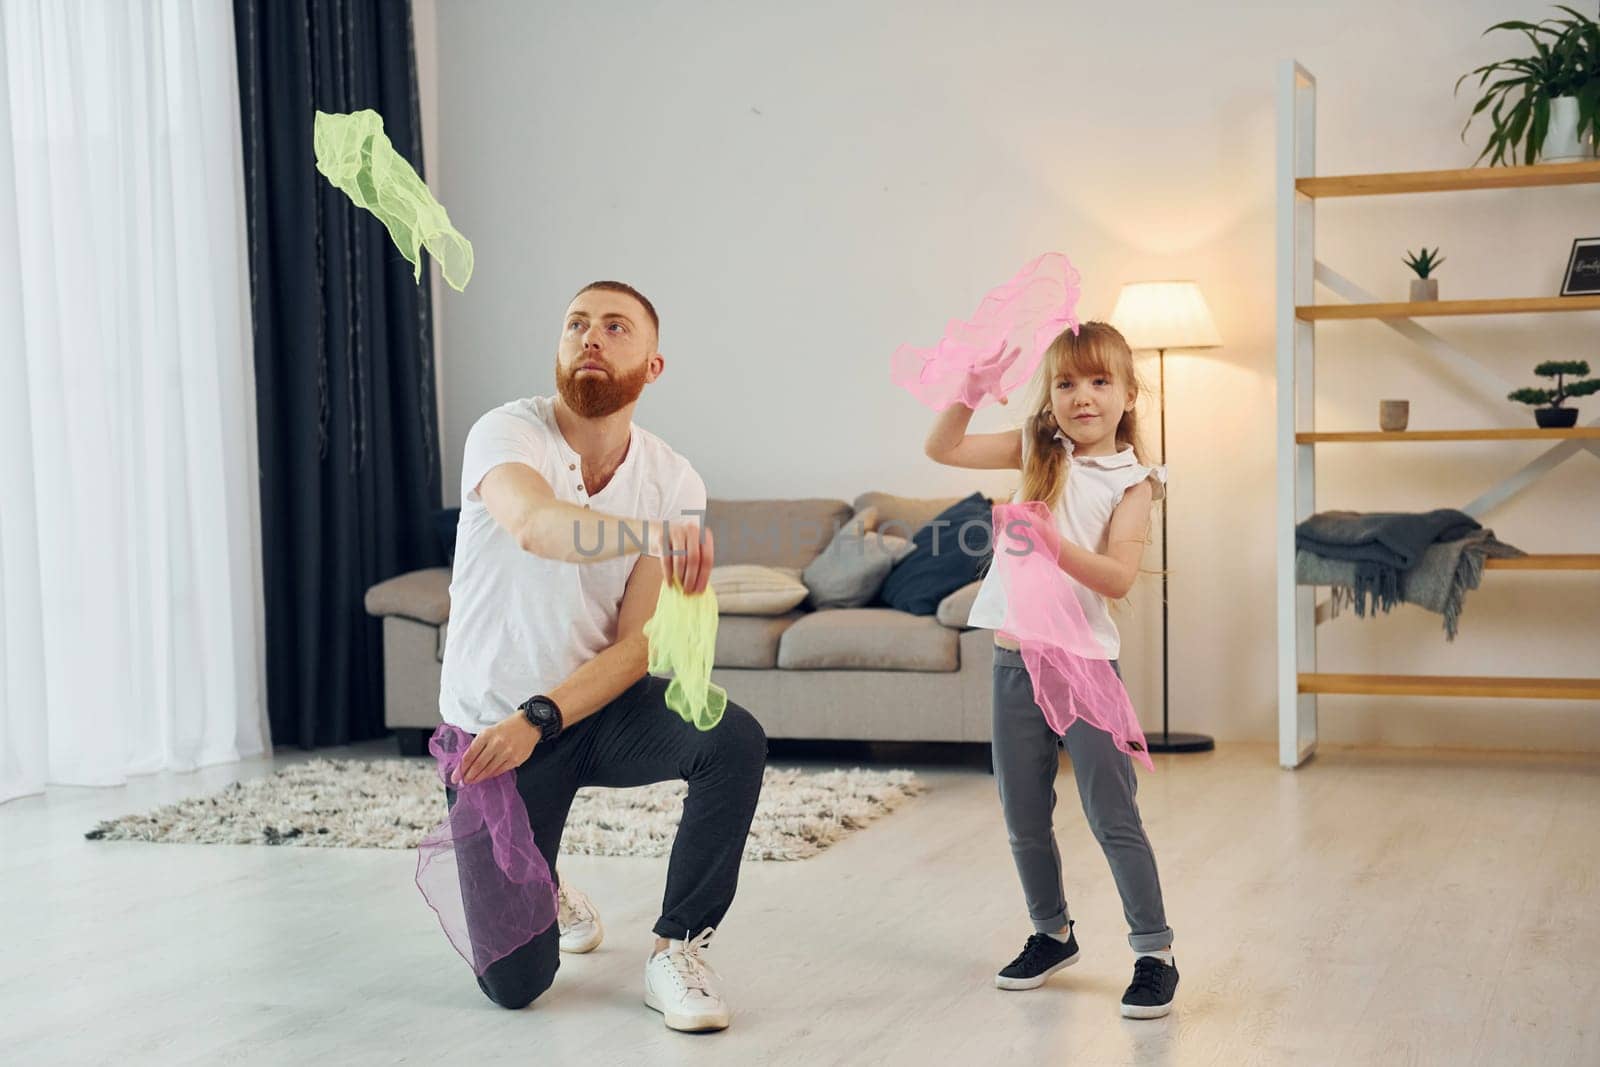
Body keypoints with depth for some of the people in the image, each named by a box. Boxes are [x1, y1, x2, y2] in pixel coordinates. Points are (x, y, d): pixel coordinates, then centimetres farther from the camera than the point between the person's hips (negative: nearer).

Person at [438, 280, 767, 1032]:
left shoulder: (674, 483, -7)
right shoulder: (508, 433, -17)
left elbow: (635, 646, -10)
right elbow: (535, 525, -42)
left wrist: (538, 720, -25)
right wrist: (652, 533, -61)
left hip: (598, 708, 3)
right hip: (489, 718, -2)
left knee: (734, 740, -29)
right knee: (515, 985, -7)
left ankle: (677, 950, -10)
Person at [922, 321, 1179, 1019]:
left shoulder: (1132, 482, -3)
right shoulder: (1038, 451, 7)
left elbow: (1118, 578, -14)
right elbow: (941, 448, 3)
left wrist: (1049, 543, -26)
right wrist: (973, 388, -11)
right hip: (1015, 657, 4)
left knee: (1112, 816, -4)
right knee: (1024, 819, 13)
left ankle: (1155, 953, 6)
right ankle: (1052, 934, 31)